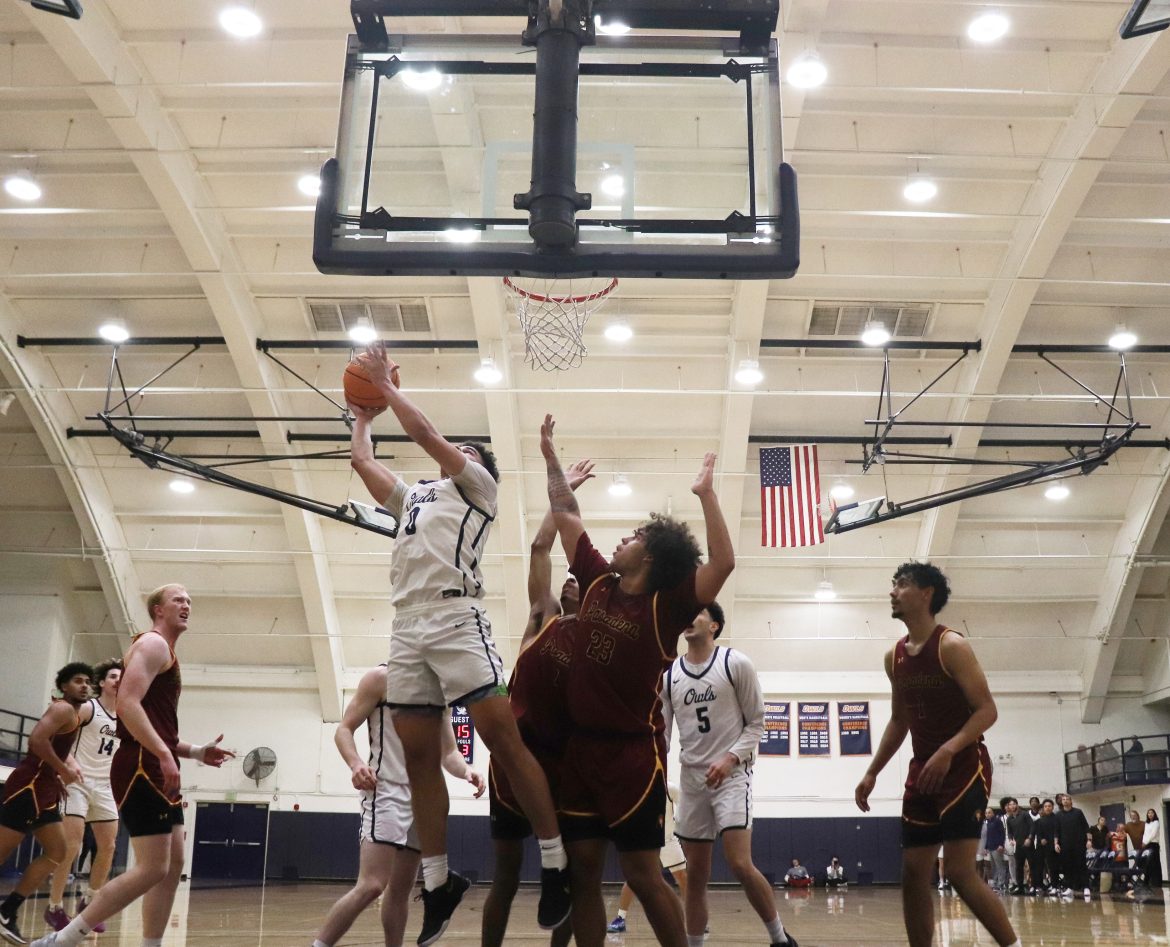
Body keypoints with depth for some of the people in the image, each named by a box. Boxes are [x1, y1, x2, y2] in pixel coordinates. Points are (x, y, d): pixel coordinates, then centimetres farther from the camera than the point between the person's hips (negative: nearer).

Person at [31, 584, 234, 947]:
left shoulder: (165, 653, 24)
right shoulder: (153, 644, -6)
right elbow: (128, 703, -21)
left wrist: (196, 751, 18)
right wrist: (164, 755, -28)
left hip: (156, 771, 10)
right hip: (143, 769, -10)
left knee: (173, 866, 9)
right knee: (152, 869, -12)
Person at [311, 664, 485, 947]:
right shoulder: (382, 678, -4)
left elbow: (448, 752, 17)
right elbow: (344, 729, -5)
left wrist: (466, 771, -5)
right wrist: (356, 763, -25)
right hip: (387, 791, -7)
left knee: (401, 889, 11)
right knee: (371, 885, -18)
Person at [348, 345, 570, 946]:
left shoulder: (477, 487, 13)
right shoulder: (412, 495, 31)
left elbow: (424, 434, 4)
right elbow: (361, 460, 32)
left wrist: (387, 385, 13)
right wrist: (364, 413, 43)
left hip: (455, 617, -6)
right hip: (407, 627, 7)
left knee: (502, 738, -14)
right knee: (418, 756, 2)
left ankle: (555, 867, -8)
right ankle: (437, 884, 9)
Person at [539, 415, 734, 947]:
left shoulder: (665, 605, -10)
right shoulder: (598, 582, 5)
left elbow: (723, 563, -24)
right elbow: (567, 516, 14)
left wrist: (706, 495, -24)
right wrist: (551, 459, 15)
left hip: (633, 751, -5)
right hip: (581, 745, 5)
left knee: (641, 873, -1)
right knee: (583, 868, 8)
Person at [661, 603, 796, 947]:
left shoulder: (736, 663, -4)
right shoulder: (668, 674, 6)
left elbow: (756, 723, -2)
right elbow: (661, 732, 10)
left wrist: (730, 758, -17)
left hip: (731, 774, -4)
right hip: (691, 778, 4)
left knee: (740, 865, -15)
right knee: (696, 874, 7)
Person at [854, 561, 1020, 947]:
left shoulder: (952, 645, -13)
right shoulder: (894, 657, 9)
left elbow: (987, 709, -17)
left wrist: (949, 749, -32)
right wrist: (872, 773, 14)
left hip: (964, 768, -7)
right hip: (922, 773, 8)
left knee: (960, 872, -13)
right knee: (913, 872, 5)